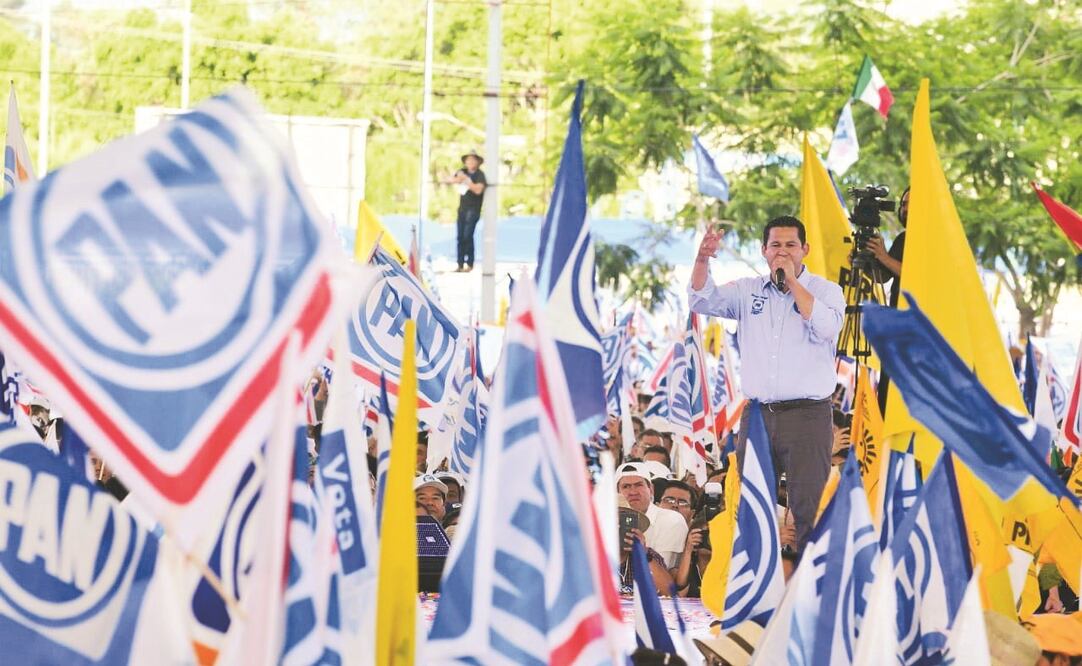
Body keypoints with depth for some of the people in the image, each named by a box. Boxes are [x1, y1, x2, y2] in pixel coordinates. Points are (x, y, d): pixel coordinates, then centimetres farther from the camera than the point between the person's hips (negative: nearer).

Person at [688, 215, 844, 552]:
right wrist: (703, 259, -16)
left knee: (810, 508, -7)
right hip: (757, 414, 4)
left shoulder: (825, 290, 3)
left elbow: (827, 327, -16)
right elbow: (702, 301, 1)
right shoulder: (748, 291, 12)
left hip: (807, 414, -4)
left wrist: (793, 282, -12)